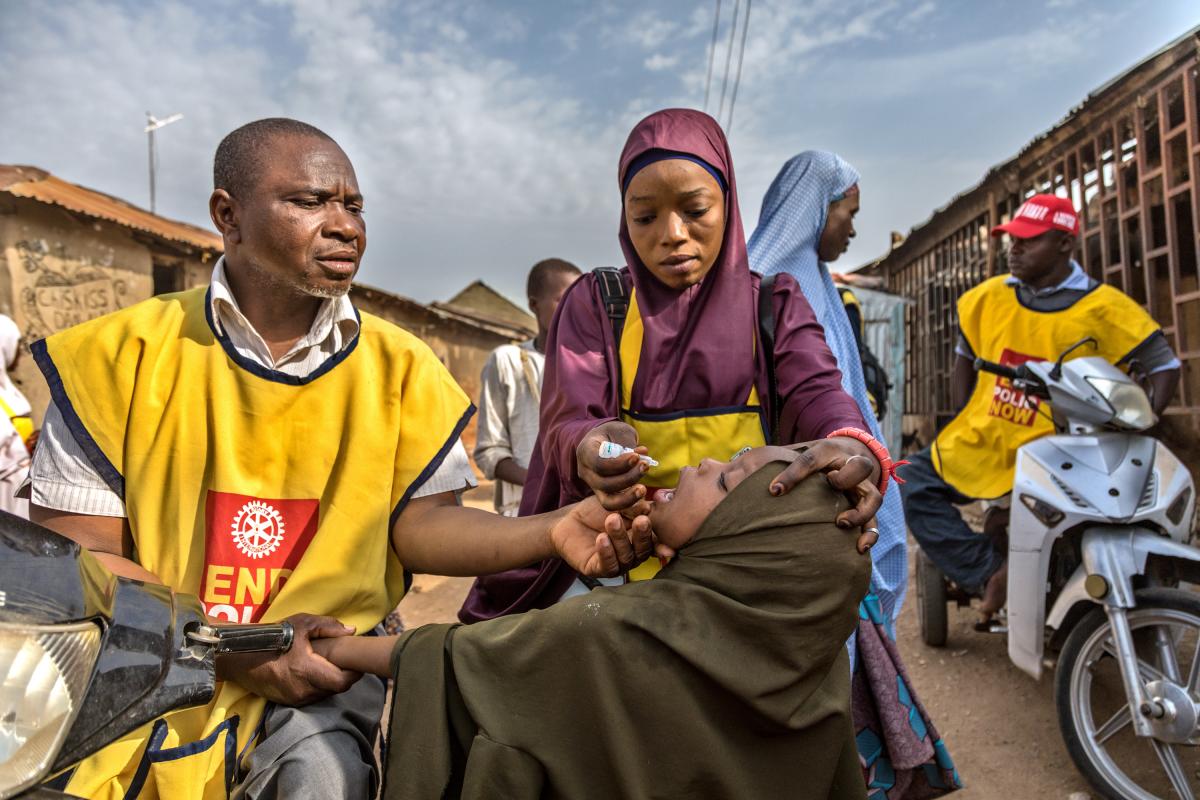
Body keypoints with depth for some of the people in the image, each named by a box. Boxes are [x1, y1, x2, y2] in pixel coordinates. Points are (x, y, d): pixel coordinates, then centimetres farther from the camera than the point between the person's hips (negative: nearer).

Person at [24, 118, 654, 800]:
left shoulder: (398, 367, 0)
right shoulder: (123, 354, -3)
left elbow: (420, 522, -6)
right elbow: (80, 550, -4)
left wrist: (553, 533, -24)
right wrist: (233, 650, -16)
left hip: (326, 665, 0)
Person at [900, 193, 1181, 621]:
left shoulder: (1102, 307, -8)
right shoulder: (990, 296, 4)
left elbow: (1164, 364, -3)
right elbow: (965, 354, 18)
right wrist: (960, 419, 12)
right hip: (980, 442, 5)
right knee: (913, 486, -10)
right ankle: (991, 574, -11)